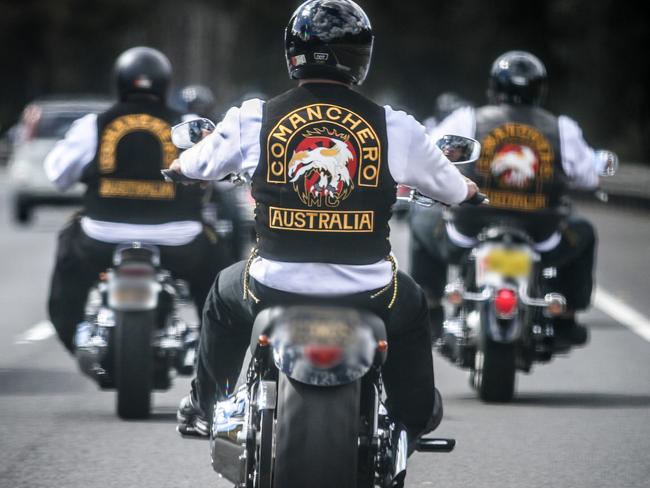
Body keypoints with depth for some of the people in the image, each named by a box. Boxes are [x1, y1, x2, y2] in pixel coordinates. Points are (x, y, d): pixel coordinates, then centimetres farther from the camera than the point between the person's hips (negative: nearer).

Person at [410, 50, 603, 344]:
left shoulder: (468, 121, -2)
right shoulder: (561, 130, 0)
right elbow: (587, 176, 10)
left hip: (468, 240, -1)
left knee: (422, 221, 30)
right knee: (582, 232, 32)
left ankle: (430, 309, 25)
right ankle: (566, 319, 29)